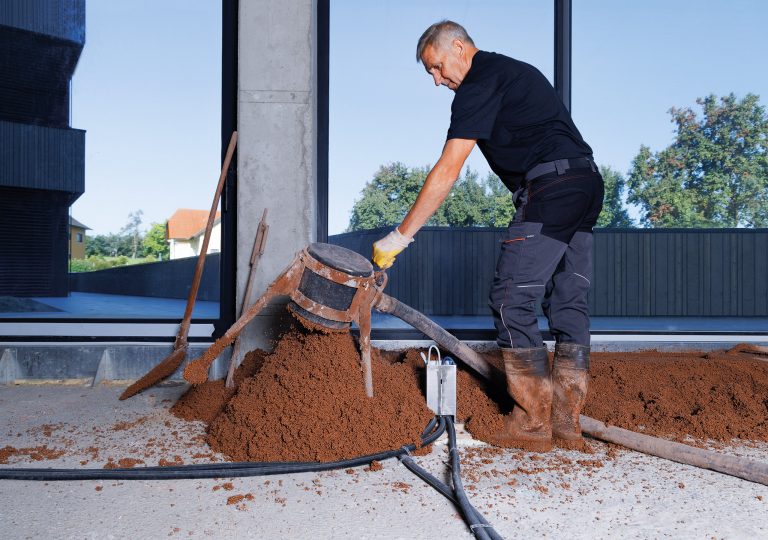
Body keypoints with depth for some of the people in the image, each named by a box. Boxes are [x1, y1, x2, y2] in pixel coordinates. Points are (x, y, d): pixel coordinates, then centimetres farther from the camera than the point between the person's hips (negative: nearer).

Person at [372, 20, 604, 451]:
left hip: (550, 186, -10)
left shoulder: (479, 85, -5)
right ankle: (567, 421, 11)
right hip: (588, 183, 10)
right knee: (569, 302, 8)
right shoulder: (514, 71, 25)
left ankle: (533, 421, -3)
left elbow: (447, 172, -12)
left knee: (513, 299, -6)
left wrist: (400, 236, -9)